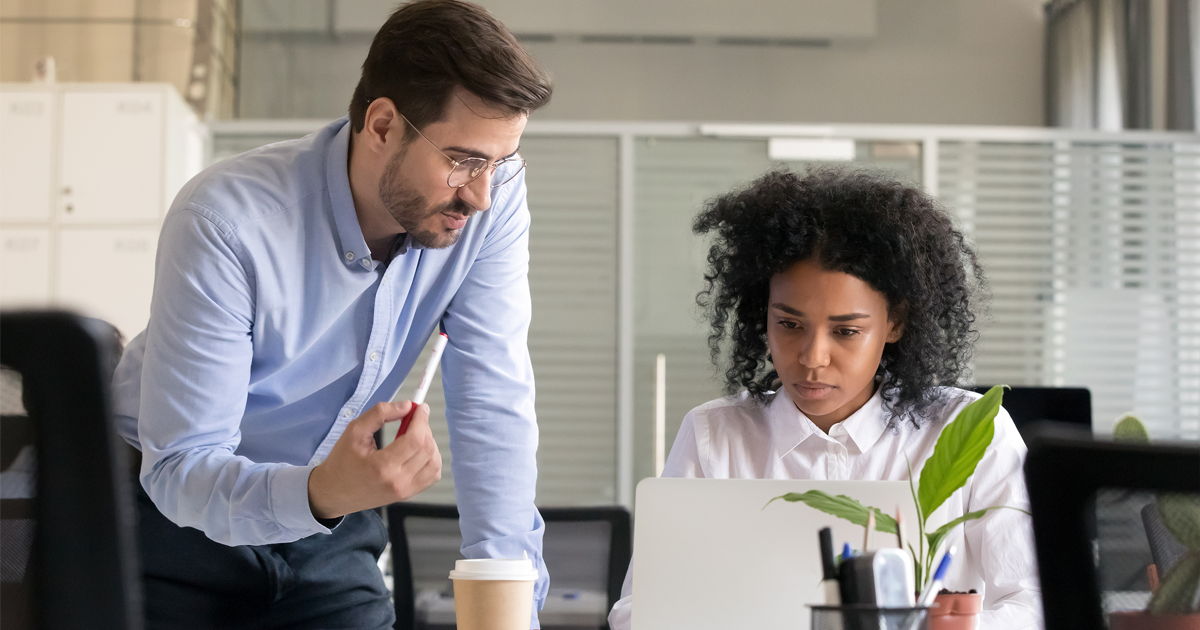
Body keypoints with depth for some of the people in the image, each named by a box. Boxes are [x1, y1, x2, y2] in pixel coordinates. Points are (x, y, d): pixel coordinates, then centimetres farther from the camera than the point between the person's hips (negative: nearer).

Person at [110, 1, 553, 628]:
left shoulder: (491, 197, -17)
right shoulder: (225, 220, -29)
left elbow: (493, 406, -17)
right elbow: (180, 470, -29)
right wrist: (320, 493, -48)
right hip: (181, 518, -3)